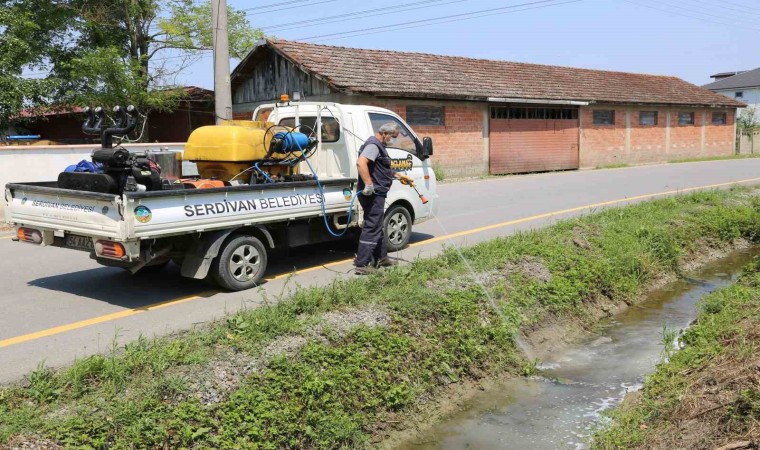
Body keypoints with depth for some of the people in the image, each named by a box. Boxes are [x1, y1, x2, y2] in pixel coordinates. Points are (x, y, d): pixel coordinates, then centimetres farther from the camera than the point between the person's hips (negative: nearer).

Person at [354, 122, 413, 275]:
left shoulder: (379, 146, 20)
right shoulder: (373, 145, -15)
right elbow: (361, 162, -32)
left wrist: (400, 176, 34)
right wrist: (369, 184, -34)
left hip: (376, 194, 11)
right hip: (372, 194, -11)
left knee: (378, 227, 20)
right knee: (372, 228, -9)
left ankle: (382, 258, 34)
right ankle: (362, 264, -7)